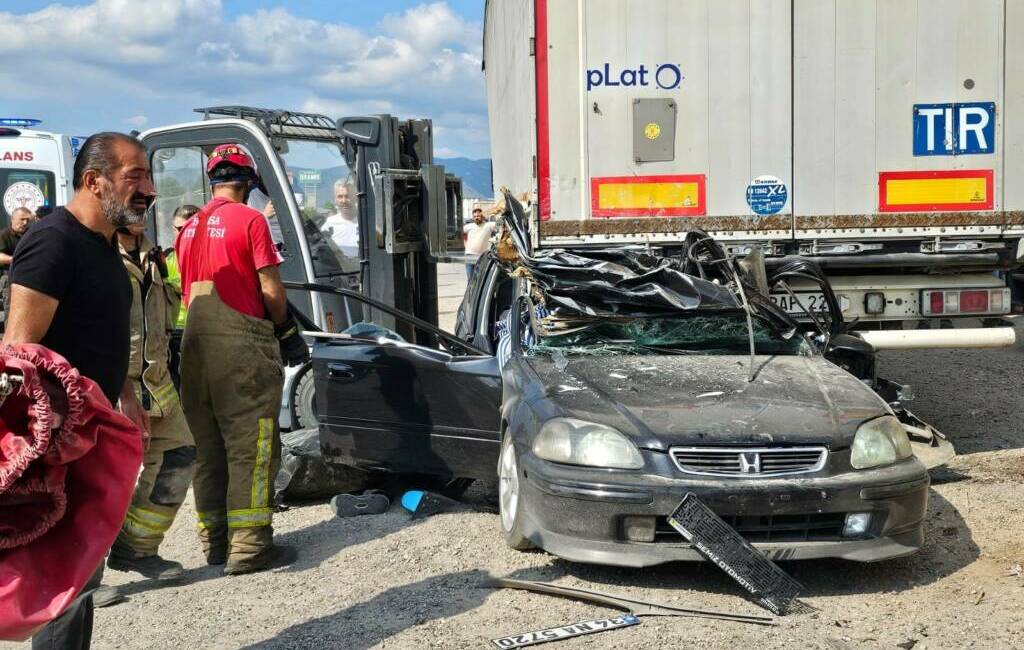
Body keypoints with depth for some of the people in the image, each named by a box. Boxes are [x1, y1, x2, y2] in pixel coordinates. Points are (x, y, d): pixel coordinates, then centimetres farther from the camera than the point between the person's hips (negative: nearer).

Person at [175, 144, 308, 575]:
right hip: (241, 344, -7)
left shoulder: (189, 228, 13)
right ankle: (249, 546, -1)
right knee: (251, 447, -2)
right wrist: (287, 330, 5)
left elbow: (187, 289, 14)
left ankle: (214, 541, 20)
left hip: (195, 344, 7)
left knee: (208, 447, 13)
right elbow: (270, 288, -9)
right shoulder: (249, 219, -6)